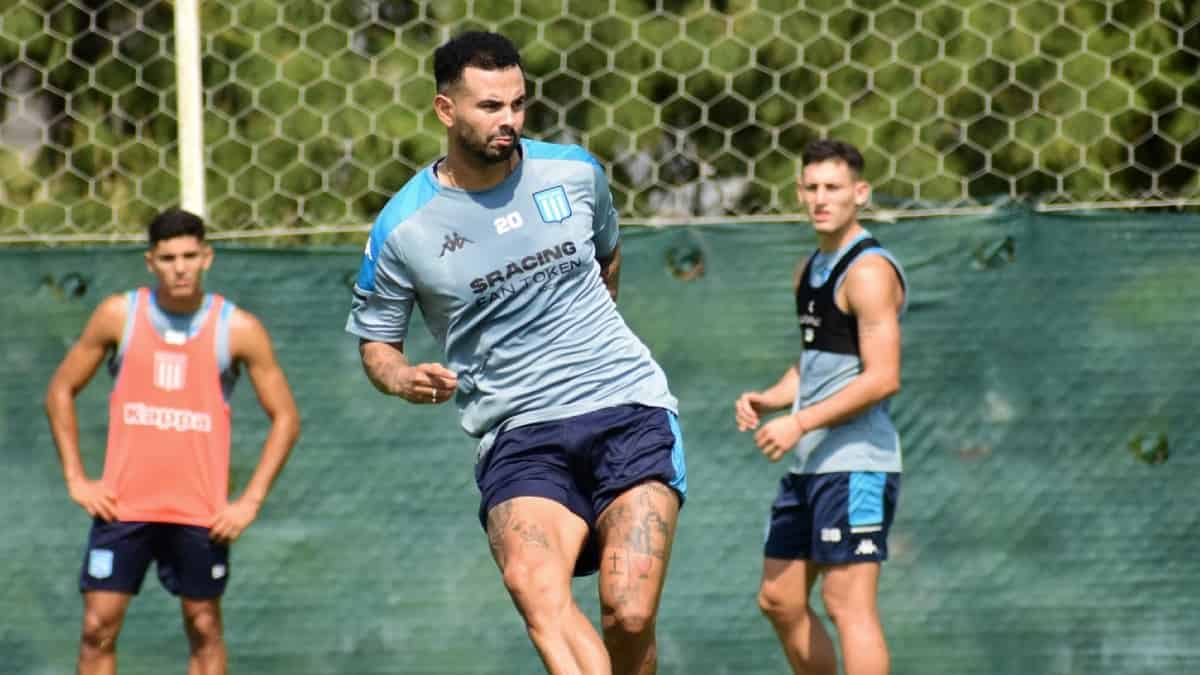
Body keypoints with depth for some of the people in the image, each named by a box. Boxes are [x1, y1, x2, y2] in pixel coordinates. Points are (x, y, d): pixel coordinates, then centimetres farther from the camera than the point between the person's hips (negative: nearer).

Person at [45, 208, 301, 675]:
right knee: (98, 626, -4)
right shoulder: (119, 316, 0)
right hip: (122, 506, 1)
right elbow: (61, 391, 9)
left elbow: (285, 418, 2)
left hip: (202, 513, -1)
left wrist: (250, 501, -6)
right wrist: (75, 479, 1)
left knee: (204, 628, 6)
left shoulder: (238, 329, -3)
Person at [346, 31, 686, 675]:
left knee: (630, 616, -14)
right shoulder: (403, 228, -2)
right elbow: (375, 339, 11)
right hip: (517, 434, -1)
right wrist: (403, 378, -10)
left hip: (629, 409, 1)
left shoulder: (574, 172, 5)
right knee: (536, 589, -30)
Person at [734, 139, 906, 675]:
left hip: (856, 464, -10)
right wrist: (766, 400, 9)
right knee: (779, 600, 12)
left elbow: (882, 378, -19)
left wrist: (800, 422, -19)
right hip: (809, 465, 10)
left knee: (848, 605, -12)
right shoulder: (809, 271, 17)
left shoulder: (868, 271, -12)